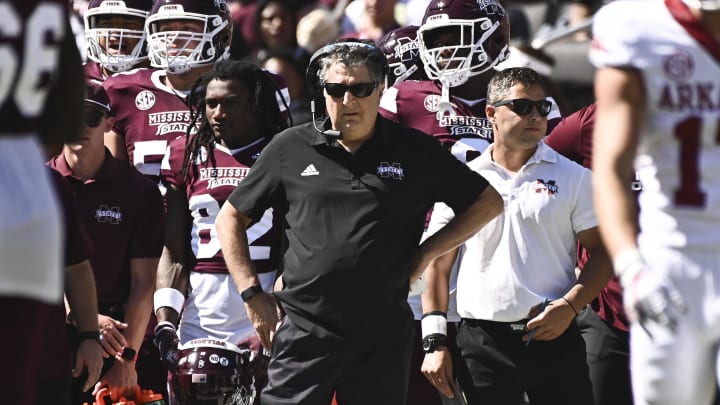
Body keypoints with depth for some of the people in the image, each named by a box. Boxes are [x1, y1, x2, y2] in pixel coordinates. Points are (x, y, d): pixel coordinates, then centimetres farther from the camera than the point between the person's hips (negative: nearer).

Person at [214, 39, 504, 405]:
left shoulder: (414, 152, 5)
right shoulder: (291, 148, 6)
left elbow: (488, 203, 13)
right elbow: (231, 218, 13)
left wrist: (425, 253, 4)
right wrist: (252, 294, 4)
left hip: (382, 337, 1)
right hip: (305, 330, -1)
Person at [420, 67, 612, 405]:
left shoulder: (572, 178, 6)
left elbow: (602, 252, 4)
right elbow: (438, 265, 10)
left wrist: (570, 306, -12)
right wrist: (435, 342, 3)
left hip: (553, 336, -1)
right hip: (483, 345, 1)